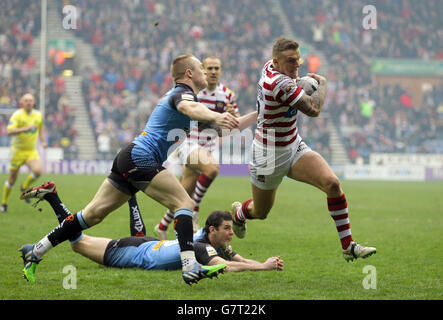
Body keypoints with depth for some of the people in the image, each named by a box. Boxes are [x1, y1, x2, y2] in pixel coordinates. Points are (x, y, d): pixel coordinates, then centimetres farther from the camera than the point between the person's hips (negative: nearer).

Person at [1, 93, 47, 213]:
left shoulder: (38, 115, 3)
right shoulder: (17, 115, -13)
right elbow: (9, 131, -26)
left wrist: (42, 141, 11)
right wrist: (26, 128, -35)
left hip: (32, 151, 3)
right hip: (18, 150, -3)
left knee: (38, 171, -22)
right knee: (12, 179, 3)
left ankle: (25, 187, 8)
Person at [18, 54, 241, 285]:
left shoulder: (177, 93, 22)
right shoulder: (182, 93, -8)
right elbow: (189, 108, -34)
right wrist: (215, 116, -52)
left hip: (128, 158, 10)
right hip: (140, 158, -10)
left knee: (93, 214, 9)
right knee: (184, 203, -15)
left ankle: (35, 251, 12)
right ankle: (189, 266, -28)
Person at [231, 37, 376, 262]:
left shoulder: (270, 67, -2)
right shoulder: (279, 83, -30)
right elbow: (314, 109, -31)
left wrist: (302, 80, 8)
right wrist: (321, 83, -14)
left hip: (294, 147, 8)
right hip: (270, 155, -8)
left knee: (332, 184, -16)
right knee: (260, 212, 14)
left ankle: (348, 246, -14)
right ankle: (239, 212, 53)